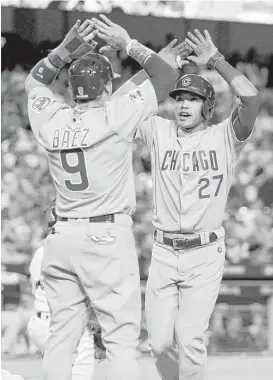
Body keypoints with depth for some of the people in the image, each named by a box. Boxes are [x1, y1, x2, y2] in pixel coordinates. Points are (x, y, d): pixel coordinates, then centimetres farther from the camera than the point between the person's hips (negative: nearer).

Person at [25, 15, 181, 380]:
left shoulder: (50, 120, 3)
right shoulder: (116, 116, -9)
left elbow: (36, 80, 24)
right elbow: (167, 76, 0)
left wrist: (67, 48, 14)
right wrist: (128, 44, 6)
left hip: (62, 237, 5)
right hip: (109, 239, -5)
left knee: (61, 337, 8)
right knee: (121, 339, -3)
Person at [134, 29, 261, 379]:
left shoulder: (224, 137, -1)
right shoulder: (158, 131, 7)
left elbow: (251, 97, -18)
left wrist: (215, 61, -11)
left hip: (205, 253, -3)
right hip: (164, 252, 3)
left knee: (189, 339, -11)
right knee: (160, 343, 2)